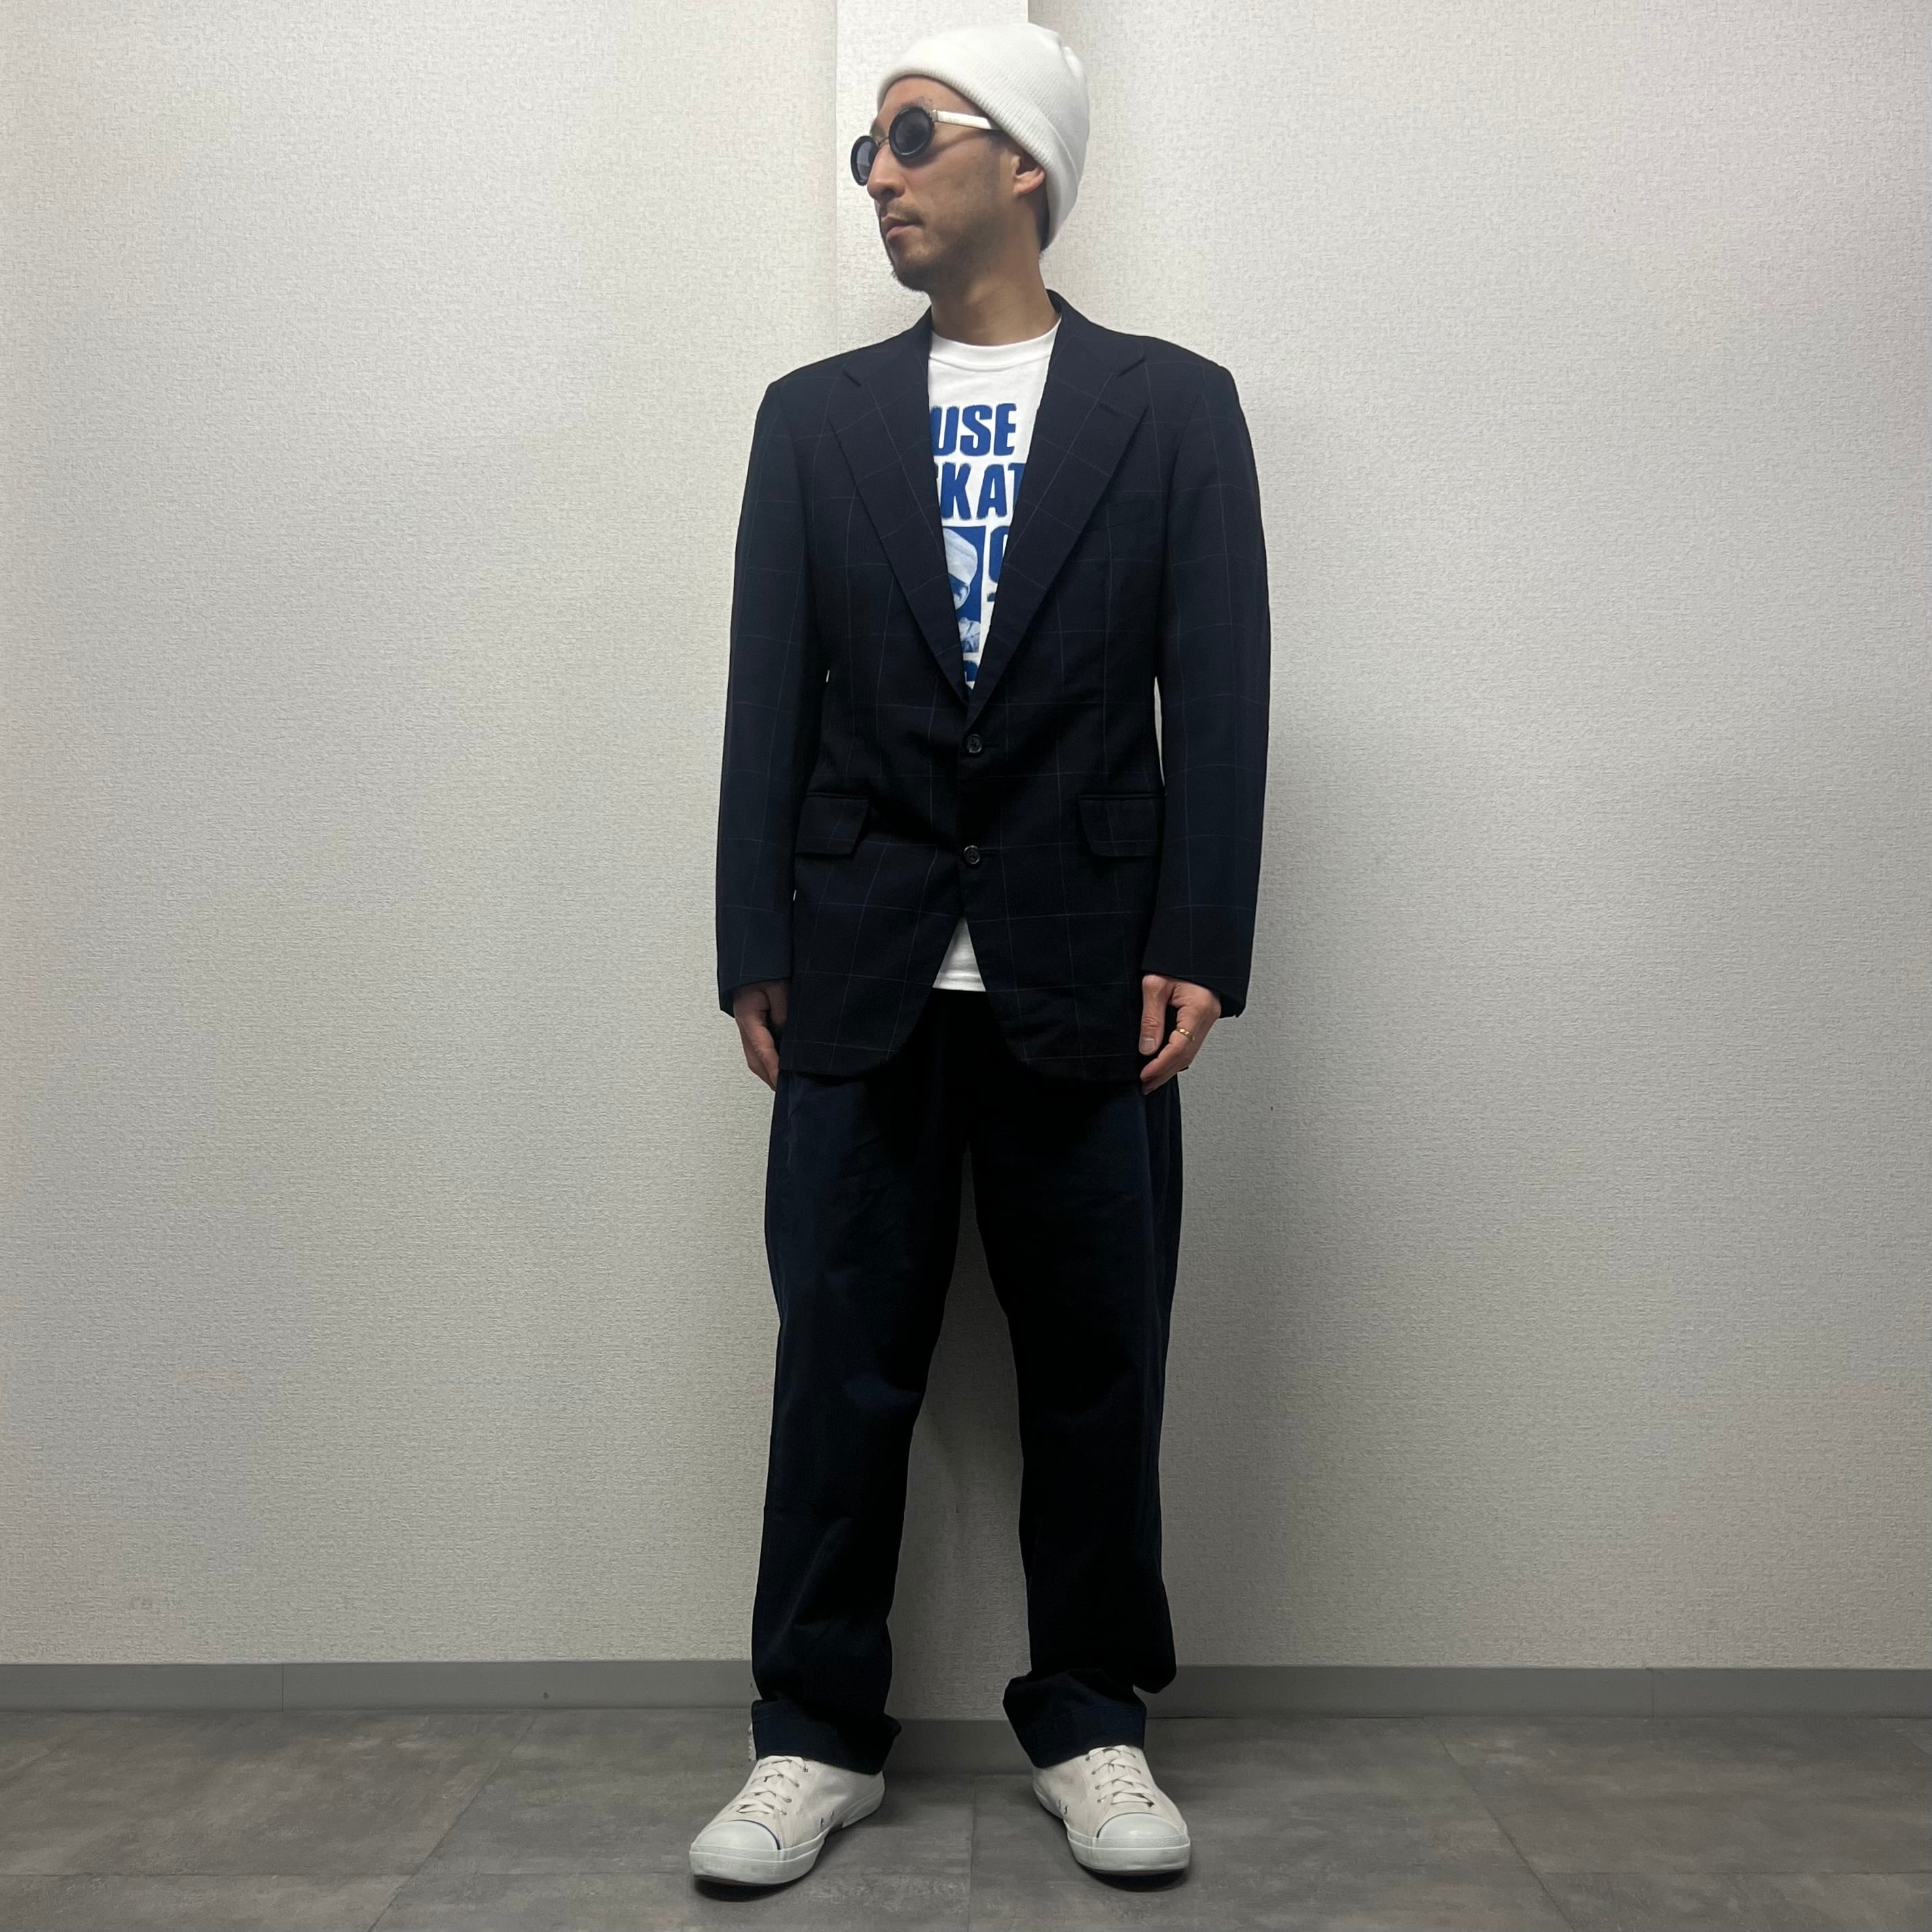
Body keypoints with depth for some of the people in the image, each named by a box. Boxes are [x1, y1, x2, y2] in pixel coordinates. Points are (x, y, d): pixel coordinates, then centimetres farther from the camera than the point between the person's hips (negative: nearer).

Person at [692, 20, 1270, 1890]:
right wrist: (755, 950, 0)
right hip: (862, 977, 2)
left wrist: (1197, 948, -9)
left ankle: (1088, 1719, 26)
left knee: (1095, 1368, 8)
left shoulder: (1173, 405, 6)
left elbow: (1219, 697, 0)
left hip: (1085, 981, -1)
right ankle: (817, 1734, 22)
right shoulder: (815, 415, 11)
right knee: (840, 1365, 6)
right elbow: (767, 698, 6)